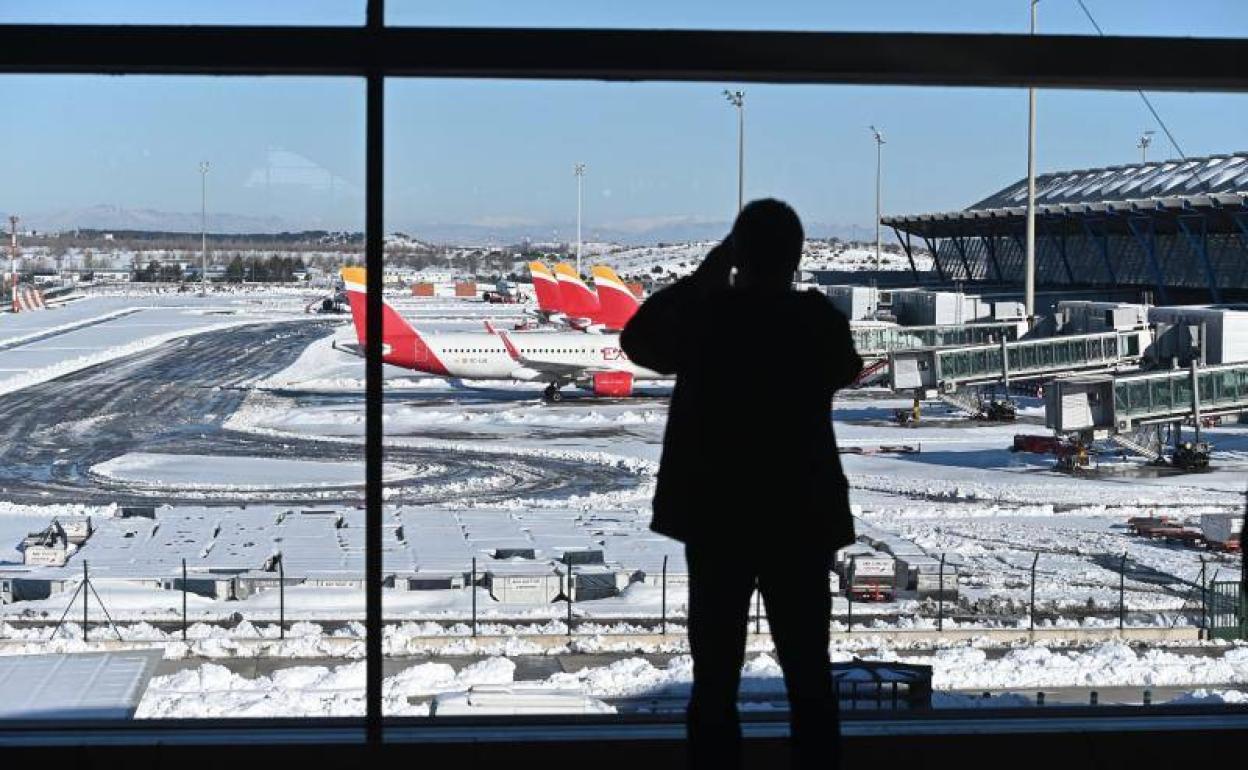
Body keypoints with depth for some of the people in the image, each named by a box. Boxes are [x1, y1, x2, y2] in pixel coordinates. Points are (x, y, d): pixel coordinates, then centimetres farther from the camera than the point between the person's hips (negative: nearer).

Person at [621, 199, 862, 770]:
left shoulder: (704, 313, -9)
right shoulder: (818, 317, -6)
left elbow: (638, 340, 11)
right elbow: (845, 370, 16)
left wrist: (702, 280, 12)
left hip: (716, 518, -1)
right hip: (801, 519, 1)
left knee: (715, 679, 4)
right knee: (809, 676, 10)